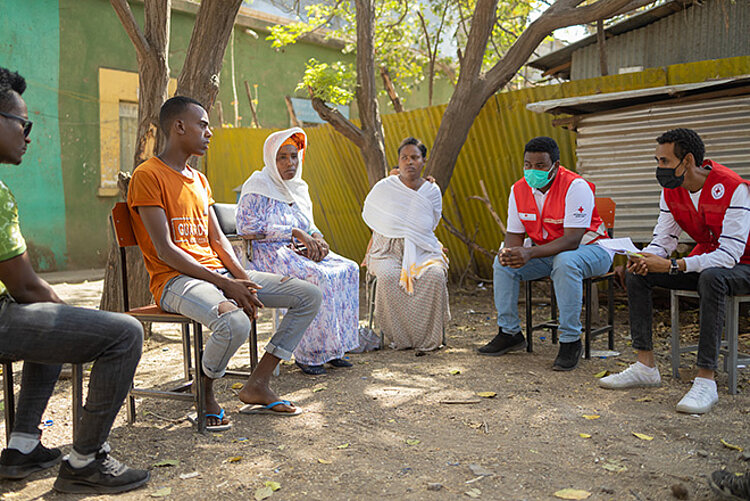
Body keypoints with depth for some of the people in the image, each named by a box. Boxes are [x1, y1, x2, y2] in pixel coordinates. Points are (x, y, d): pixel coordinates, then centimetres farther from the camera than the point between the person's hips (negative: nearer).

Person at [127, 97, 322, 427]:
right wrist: (225, 285, -18)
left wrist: (243, 279, -3)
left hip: (218, 272, 8)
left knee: (310, 295, -2)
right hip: (175, 279, -8)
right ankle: (205, 392, -5)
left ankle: (257, 385, 0)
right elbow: (165, 251, -14)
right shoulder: (147, 176, -6)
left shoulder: (200, 180, 21)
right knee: (235, 322, -38)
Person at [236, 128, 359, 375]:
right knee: (318, 277, -32)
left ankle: (332, 347, -11)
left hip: (300, 252, 8)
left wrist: (317, 239, -4)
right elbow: (248, 226, -16)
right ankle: (305, 354, -23)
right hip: (268, 254, -8)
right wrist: (294, 232, -18)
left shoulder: (299, 188, 19)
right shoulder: (258, 186, -4)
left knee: (348, 269, -14)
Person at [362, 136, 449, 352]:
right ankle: (400, 338, -17)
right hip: (388, 250, -1)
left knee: (435, 274, -32)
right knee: (389, 276, -35)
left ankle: (427, 339, -18)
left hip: (423, 251, 1)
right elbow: (375, 224, 14)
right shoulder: (384, 188, 0)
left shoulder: (432, 192, 4)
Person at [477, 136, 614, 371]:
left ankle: (570, 340, -27)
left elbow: (571, 241, -31)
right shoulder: (519, 189, -4)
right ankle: (509, 332, -1)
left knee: (565, 261, -38)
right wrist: (508, 252, -27)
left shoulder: (576, 186, -24)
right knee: (503, 263, -11)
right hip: (547, 251, 6)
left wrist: (530, 253, -42)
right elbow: (514, 235, -2)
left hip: (588, 248, -6)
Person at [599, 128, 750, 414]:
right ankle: (646, 366, -11)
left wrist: (672, 266, -38)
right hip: (704, 261, 7)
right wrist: (645, 258, -26)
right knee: (636, 274, -10)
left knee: (711, 278, -41)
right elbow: (663, 240, -2)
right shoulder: (671, 190, -3)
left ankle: (706, 380, -37)